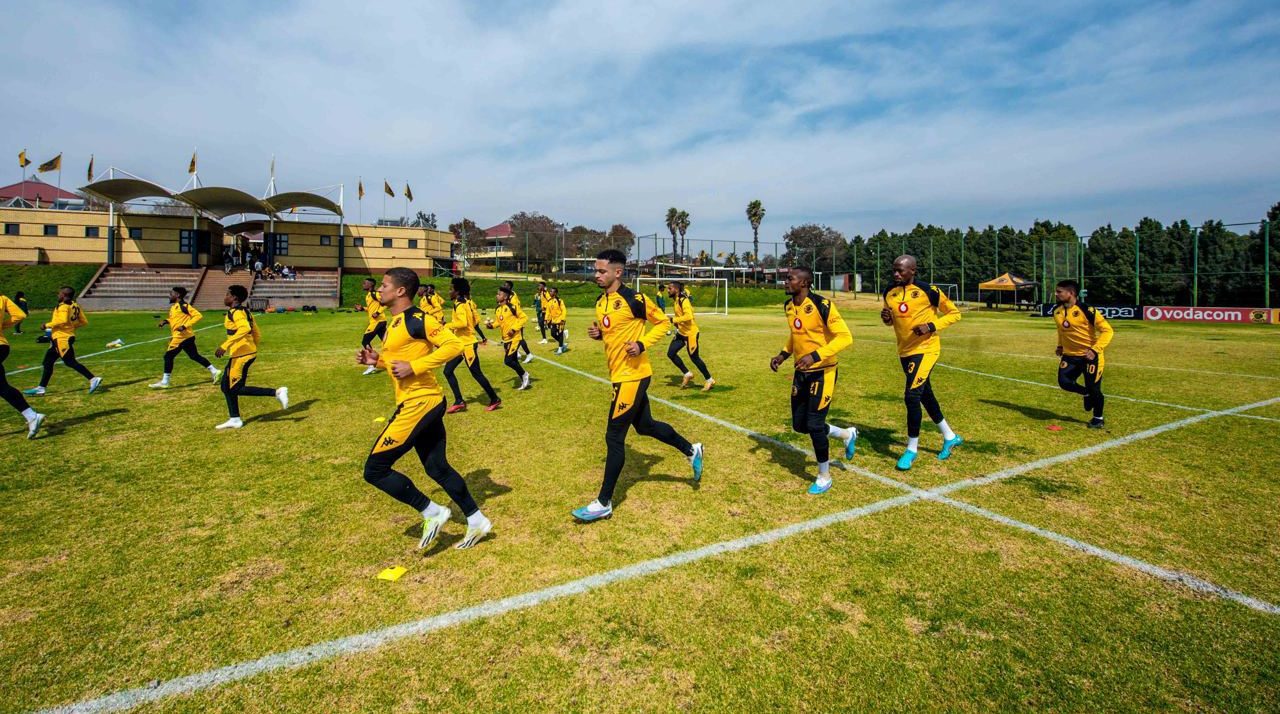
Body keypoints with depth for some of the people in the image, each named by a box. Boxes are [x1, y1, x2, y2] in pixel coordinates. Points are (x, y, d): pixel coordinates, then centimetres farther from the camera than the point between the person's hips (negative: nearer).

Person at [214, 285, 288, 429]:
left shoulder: (236, 312, -14)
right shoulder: (245, 311, 15)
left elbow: (245, 329, -33)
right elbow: (257, 334, 18)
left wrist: (225, 345, -33)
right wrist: (252, 349, 28)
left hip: (241, 355, -10)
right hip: (239, 354, 10)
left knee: (236, 389, -7)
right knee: (226, 386, 15)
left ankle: (277, 392, -12)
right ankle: (235, 419, 20)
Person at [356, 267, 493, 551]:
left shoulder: (417, 319, -14)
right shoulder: (395, 322, 15)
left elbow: (454, 346, -21)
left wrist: (413, 367, -23)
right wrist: (377, 360, 9)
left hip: (419, 403, -10)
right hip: (423, 403, 10)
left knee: (375, 469, -3)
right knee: (437, 468, 16)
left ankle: (432, 513, 5)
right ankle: (477, 522, 25)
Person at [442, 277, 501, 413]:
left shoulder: (460, 305, -18)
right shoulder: (467, 302, 10)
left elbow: (462, 323, -32)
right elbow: (476, 320, 15)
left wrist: (446, 326, -21)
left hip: (467, 345, -10)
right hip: (461, 344, 10)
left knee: (476, 374, 0)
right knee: (448, 371, 8)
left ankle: (495, 400, 13)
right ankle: (459, 402, 12)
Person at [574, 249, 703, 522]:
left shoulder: (633, 299, -15)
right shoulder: (601, 302, 9)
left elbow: (662, 322, -7)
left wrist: (642, 344, -19)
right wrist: (598, 333, 1)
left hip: (632, 376, -9)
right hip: (619, 375, 9)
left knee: (614, 437, -5)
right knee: (645, 425, 21)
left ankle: (604, 504, 4)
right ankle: (691, 450, 40)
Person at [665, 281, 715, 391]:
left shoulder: (683, 300, -21)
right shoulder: (676, 300, 6)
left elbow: (688, 316, -35)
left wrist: (673, 320, -32)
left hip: (690, 333, -9)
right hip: (681, 332, 9)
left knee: (694, 358, 0)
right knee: (671, 353, 2)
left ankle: (709, 380, 18)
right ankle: (687, 374, 17)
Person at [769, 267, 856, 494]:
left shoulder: (822, 305, -20)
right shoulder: (789, 306, 4)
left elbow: (845, 337, -22)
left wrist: (815, 356, -31)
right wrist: (784, 354, 8)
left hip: (822, 372, -8)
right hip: (801, 372, 8)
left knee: (814, 424, -7)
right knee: (799, 424, 11)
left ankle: (824, 476, 16)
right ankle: (846, 434, 36)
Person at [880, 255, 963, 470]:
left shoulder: (928, 291, -14)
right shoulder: (889, 292, 2)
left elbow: (954, 313, -4)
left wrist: (932, 326, -19)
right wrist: (886, 318, -7)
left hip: (925, 350, -7)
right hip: (904, 351, 7)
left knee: (912, 396, -14)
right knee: (925, 395, 17)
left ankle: (911, 449, 2)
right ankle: (950, 437, 37)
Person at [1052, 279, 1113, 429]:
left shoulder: (1087, 310, -20)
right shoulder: (1057, 311, 1)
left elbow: (1107, 331, -17)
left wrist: (1095, 349, -26)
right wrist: (1060, 345, 14)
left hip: (1089, 355, -5)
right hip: (1070, 355, 5)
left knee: (1094, 388, 1)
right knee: (1063, 382, -11)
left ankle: (1098, 419, 24)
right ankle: (1087, 394, 22)